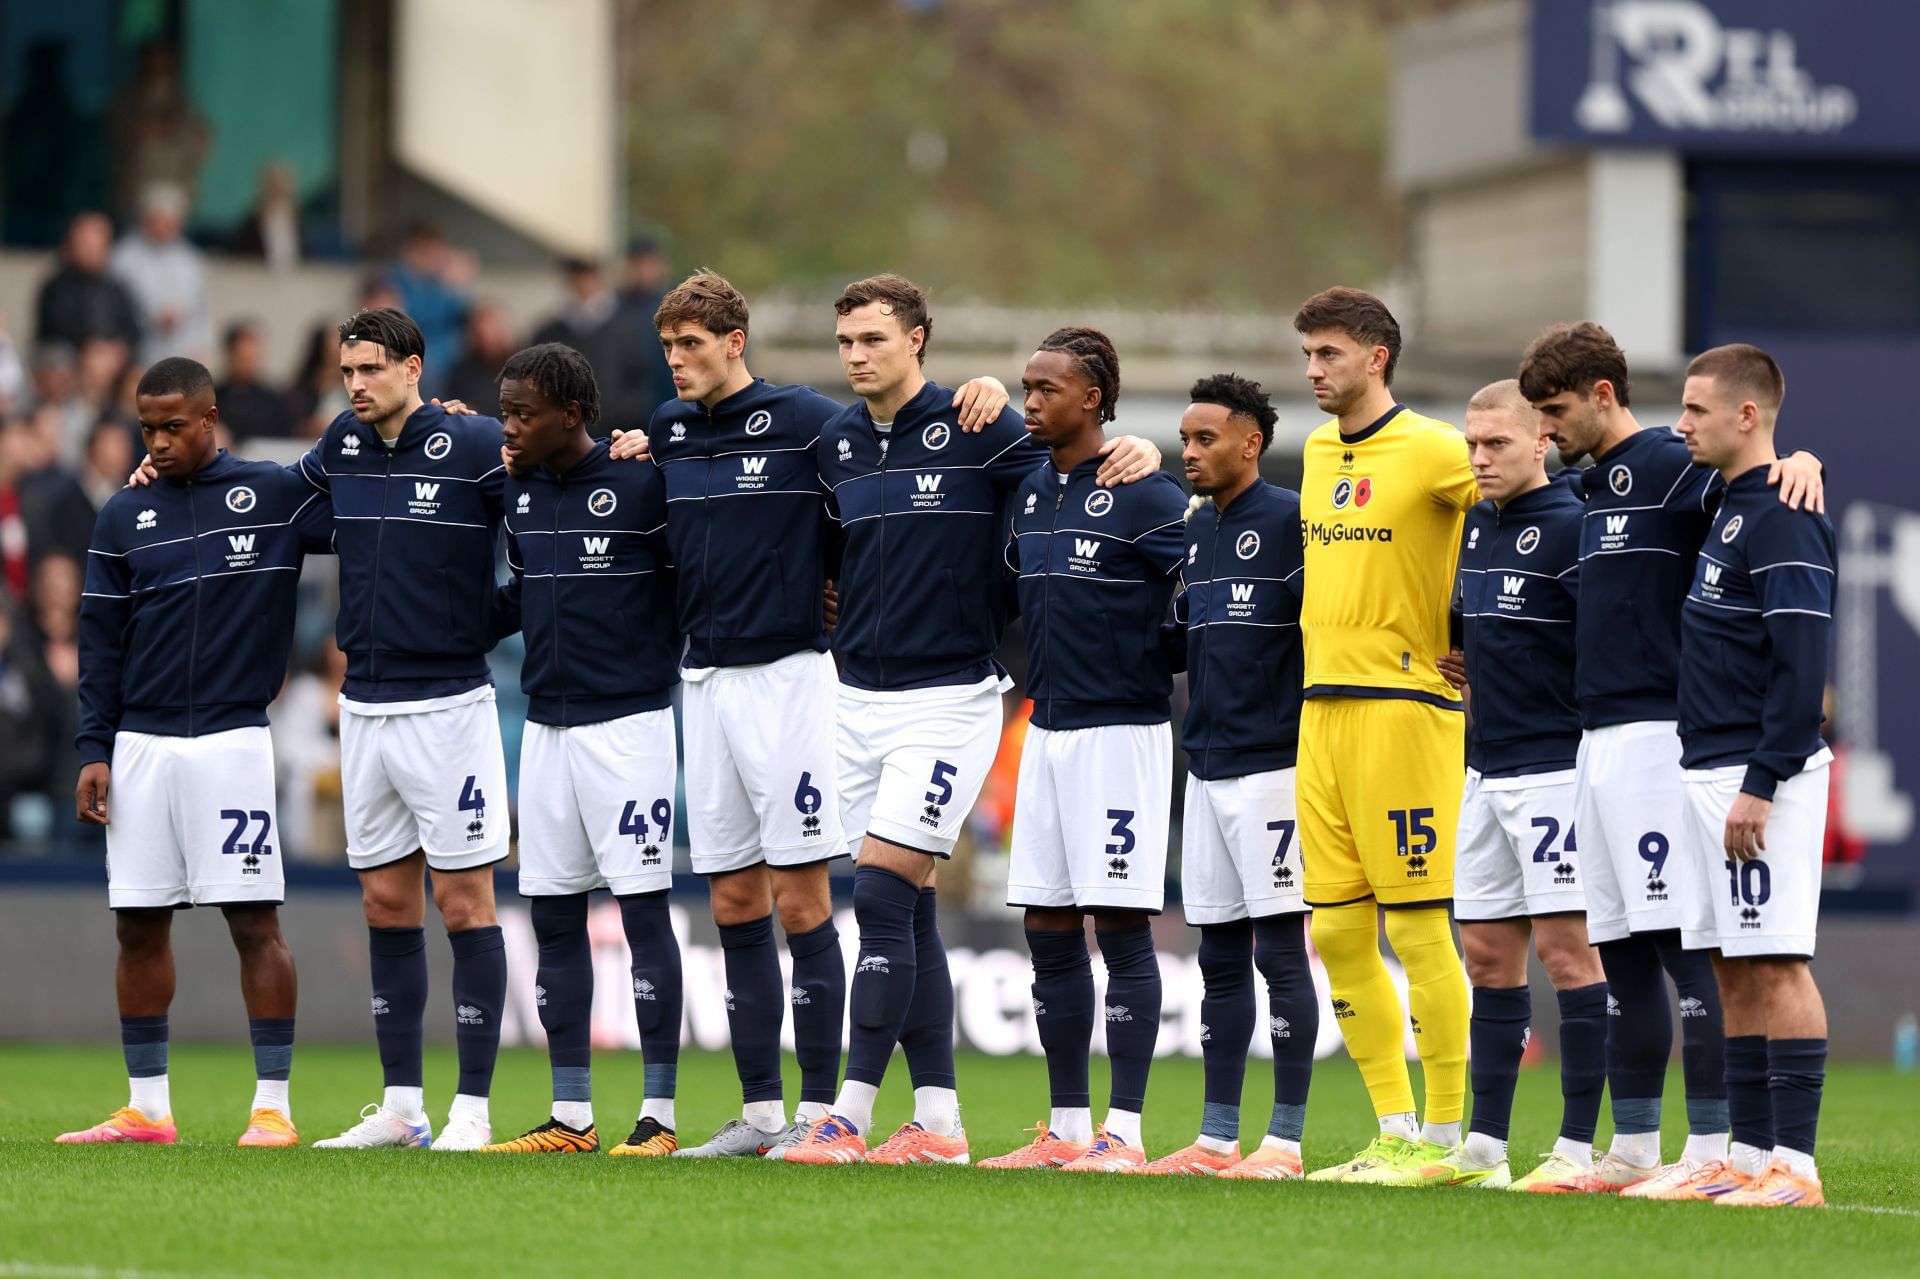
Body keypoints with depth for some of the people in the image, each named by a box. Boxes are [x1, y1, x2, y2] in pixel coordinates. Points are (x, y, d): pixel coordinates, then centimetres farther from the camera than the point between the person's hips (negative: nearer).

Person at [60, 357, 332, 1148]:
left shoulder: (277, 496, 2)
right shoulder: (125, 518, 10)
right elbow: (101, 640, 11)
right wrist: (94, 748, 4)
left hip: (231, 740, -3)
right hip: (140, 747, 3)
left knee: (255, 921, -6)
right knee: (138, 925, 4)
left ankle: (272, 1106, -2)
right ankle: (147, 1108, 12)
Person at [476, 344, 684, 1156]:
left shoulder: (640, 485, -10)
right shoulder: (518, 493, 10)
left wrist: (663, 661, -7)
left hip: (629, 723, -7)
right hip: (547, 724, 7)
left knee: (643, 908, -6)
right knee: (553, 916, 7)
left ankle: (657, 1114, -3)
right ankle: (570, 1117, 12)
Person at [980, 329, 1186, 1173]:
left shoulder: (1144, 496, -11)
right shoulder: (1029, 493, 12)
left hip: (1121, 732, -8)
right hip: (1047, 729, 8)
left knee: (1122, 929, -6)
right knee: (1048, 932, 7)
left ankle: (1124, 1129, -5)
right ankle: (1068, 1127, 13)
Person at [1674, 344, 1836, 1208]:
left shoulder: (1783, 519, -14)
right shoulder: (1725, 509, 16)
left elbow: (1802, 666, -20)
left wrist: (1761, 785, -22)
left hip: (1761, 774, -10)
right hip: (1710, 772, 10)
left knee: (1776, 965, -9)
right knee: (1733, 970, 10)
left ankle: (1794, 1166, -10)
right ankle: (1750, 1157, 13)